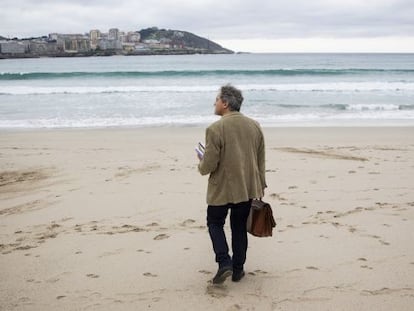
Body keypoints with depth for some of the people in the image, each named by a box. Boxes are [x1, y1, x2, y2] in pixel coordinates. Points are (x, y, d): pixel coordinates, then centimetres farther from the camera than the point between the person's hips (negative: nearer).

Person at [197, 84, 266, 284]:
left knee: (215, 223, 15)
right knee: (239, 227, 17)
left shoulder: (215, 129, -17)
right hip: (247, 188, 5)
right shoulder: (254, 126, 2)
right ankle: (238, 269, 22)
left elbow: (209, 165, -17)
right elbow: (261, 160, 9)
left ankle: (224, 263, 1)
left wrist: (201, 165, 6)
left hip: (222, 189, -5)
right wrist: (260, 185, 19)